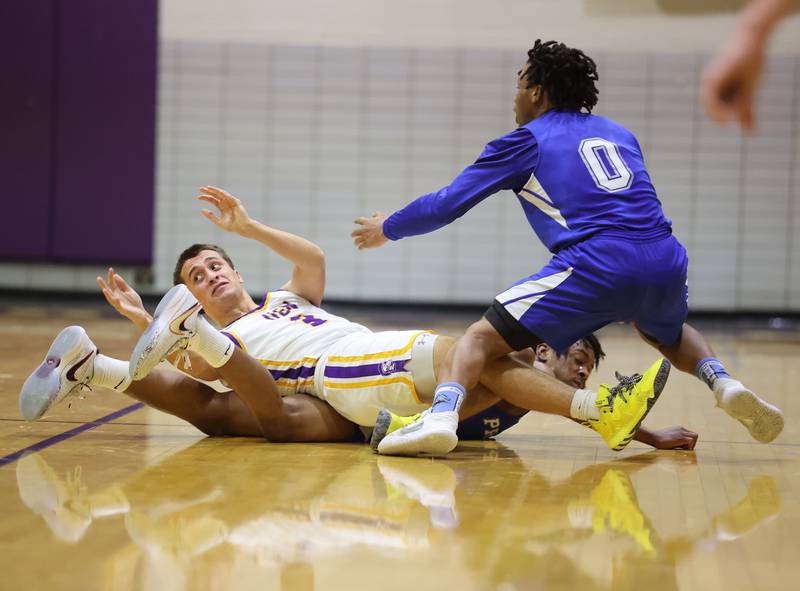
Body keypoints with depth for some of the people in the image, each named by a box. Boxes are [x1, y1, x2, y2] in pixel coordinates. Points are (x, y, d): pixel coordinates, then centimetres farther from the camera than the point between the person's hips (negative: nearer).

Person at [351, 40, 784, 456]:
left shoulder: (527, 140, 13)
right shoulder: (618, 133, 28)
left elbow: (447, 204, 14)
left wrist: (387, 229, 31)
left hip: (597, 265, -5)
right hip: (666, 259, 5)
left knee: (483, 338, 0)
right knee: (667, 331, 38)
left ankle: (441, 416, -26)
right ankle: (722, 383, 12)